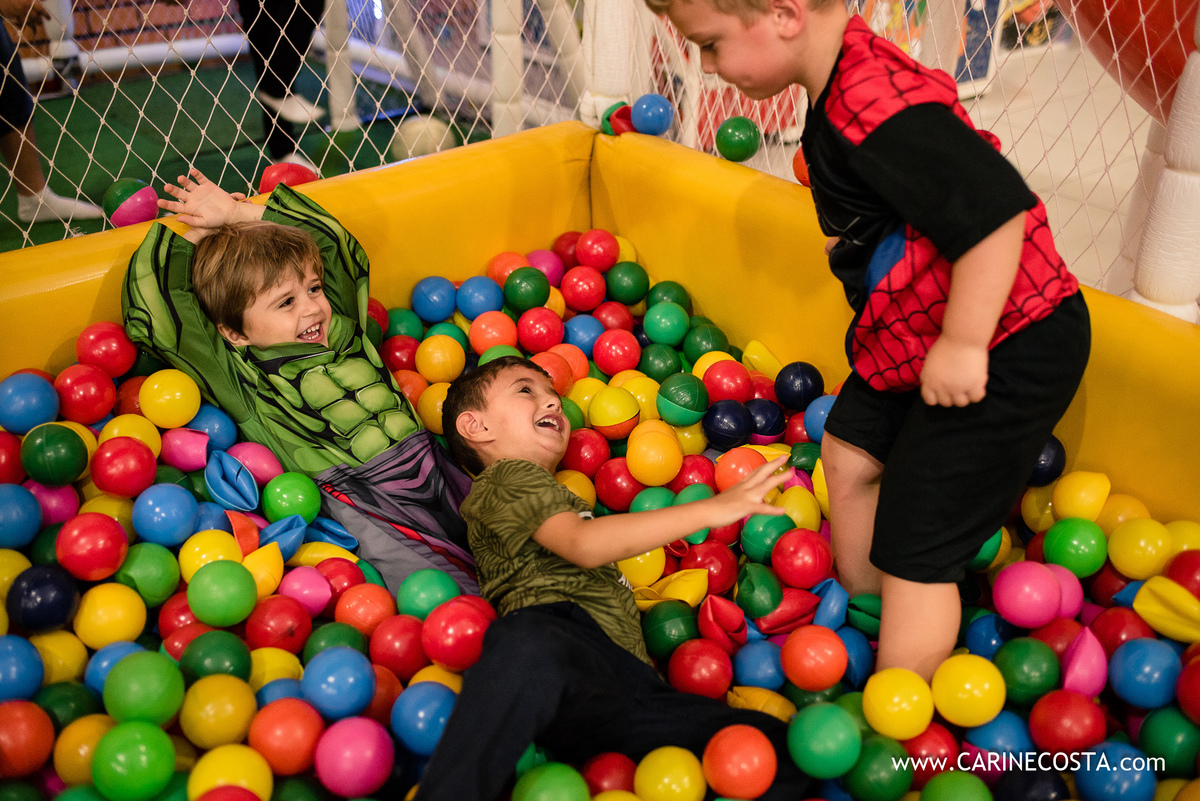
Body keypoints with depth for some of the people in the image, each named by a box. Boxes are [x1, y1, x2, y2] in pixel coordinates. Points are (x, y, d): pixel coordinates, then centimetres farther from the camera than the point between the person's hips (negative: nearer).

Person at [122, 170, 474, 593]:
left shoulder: (341, 330, 20)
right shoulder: (238, 376, 4)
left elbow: (337, 244, 28)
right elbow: (150, 316, -1)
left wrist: (241, 212, 22)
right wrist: (197, 234, 13)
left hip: (431, 461, 7)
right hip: (360, 497, -6)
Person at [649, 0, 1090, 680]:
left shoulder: (872, 103, -30)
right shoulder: (845, 84, 2)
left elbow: (998, 209, -33)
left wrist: (962, 345, -24)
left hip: (1009, 347, -10)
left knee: (914, 554, 0)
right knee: (849, 451, 25)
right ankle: (857, 605, 46)